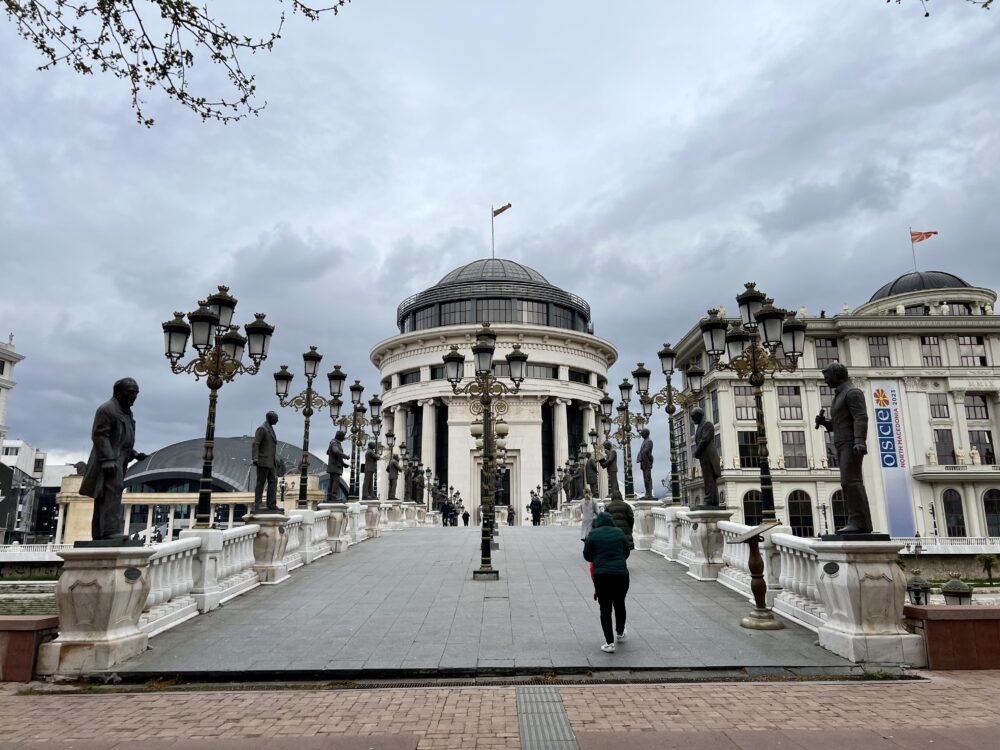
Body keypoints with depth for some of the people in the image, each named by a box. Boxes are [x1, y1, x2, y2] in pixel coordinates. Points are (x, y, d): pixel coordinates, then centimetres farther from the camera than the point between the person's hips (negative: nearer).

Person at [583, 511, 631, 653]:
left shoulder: (593, 534, 0)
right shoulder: (619, 532, 4)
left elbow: (587, 556, 7)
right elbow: (627, 552, 14)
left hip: (601, 575, -2)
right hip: (621, 573, 2)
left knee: (605, 608, 7)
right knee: (619, 604, 22)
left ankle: (609, 643, 6)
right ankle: (620, 633, 43)